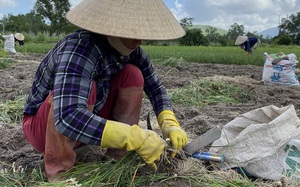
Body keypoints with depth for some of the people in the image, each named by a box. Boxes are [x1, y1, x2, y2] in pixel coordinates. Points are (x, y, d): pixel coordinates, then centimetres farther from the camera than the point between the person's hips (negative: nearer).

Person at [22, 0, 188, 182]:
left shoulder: (131, 50, -12)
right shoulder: (80, 48, -34)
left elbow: (155, 88, -3)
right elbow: (68, 118, -46)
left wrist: (169, 123, -20)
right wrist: (135, 138, -45)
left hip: (87, 124, 6)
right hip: (44, 125, -6)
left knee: (132, 73, -12)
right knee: (86, 88, -35)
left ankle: (121, 155, -7)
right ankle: (59, 170, -17)